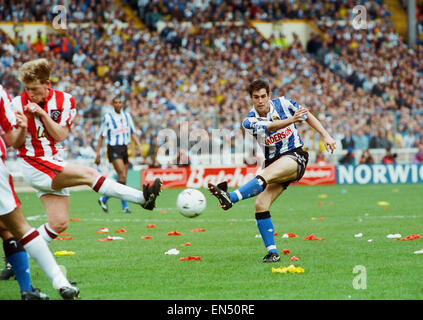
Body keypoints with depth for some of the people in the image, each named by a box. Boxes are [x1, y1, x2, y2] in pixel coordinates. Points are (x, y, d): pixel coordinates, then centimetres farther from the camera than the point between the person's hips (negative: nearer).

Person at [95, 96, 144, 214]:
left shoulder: (127, 115, 10)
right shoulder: (107, 117, -4)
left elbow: (132, 133, 15)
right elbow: (101, 136, -1)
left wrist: (139, 145, 0)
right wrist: (98, 153, -4)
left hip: (124, 148, 6)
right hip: (113, 149, -6)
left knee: (122, 178, 5)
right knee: (122, 176, -18)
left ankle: (104, 199, 19)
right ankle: (124, 205, -15)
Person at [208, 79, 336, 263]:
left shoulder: (283, 104, -2)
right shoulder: (250, 122, -5)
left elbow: (308, 116, 13)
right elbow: (270, 126, -26)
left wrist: (326, 136, 6)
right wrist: (290, 120, -43)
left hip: (295, 156, -4)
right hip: (273, 163, 4)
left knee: (265, 176, -34)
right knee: (261, 205, -14)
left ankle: (230, 198, -57)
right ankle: (272, 252, -8)